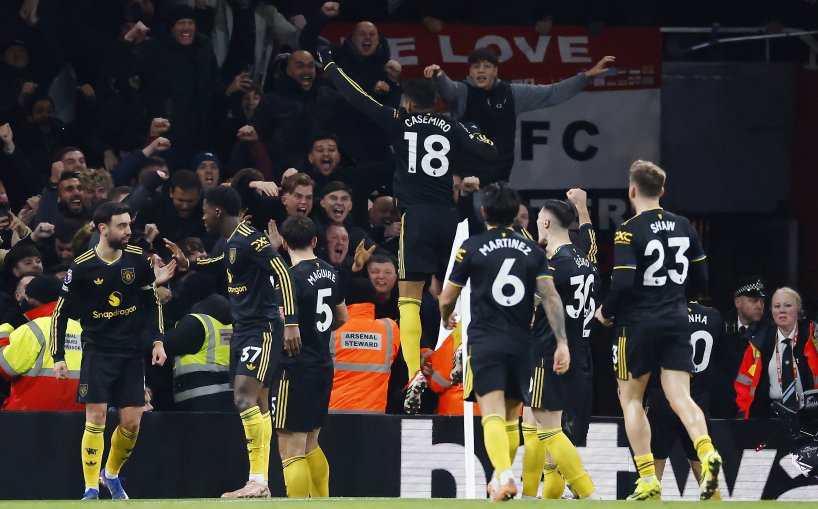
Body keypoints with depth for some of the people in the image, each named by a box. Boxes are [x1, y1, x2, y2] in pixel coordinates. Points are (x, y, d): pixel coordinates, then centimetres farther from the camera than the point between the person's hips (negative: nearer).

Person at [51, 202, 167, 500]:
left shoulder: (138, 260, -1)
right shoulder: (82, 267, -10)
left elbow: (152, 302, 11)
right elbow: (61, 313, -2)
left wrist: (158, 341, 2)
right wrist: (58, 357, -6)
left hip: (132, 352, 3)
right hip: (97, 350, -3)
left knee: (132, 422, 1)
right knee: (96, 418, -12)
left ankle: (111, 475, 26)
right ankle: (91, 489, -6)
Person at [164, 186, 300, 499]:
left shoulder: (250, 240, -16)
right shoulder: (230, 244, 13)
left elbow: (283, 274, -22)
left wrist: (291, 322, -27)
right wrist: (187, 263, 30)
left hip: (263, 329, -10)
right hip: (243, 329, 10)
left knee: (245, 399, -19)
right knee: (257, 406, 8)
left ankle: (258, 481, -22)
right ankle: (260, 484, 9)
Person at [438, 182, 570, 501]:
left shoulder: (472, 247, -1)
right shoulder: (532, 250, 6)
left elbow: (447, 299, 7)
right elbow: (551, 297, -4)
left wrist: (446, 319, 29)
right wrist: (562, 343, -6)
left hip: (485, 343, -3)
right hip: (521, 344, 3)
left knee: (493, 413, -14)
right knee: (511, 417, 18)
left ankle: (504, 477, -34)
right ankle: (500, 480, 28)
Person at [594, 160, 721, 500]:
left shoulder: (629, 231, -12)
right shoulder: (684, 226, 6)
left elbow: (622, 283, -19)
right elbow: (701, 278, 11)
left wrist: (605, 312, -1)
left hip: (639, 322, -4)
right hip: (676, 320, 4)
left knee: (631, 398, 10)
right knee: (680, 397, 0)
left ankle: (648, 481, 5)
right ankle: (707, 453, -29)